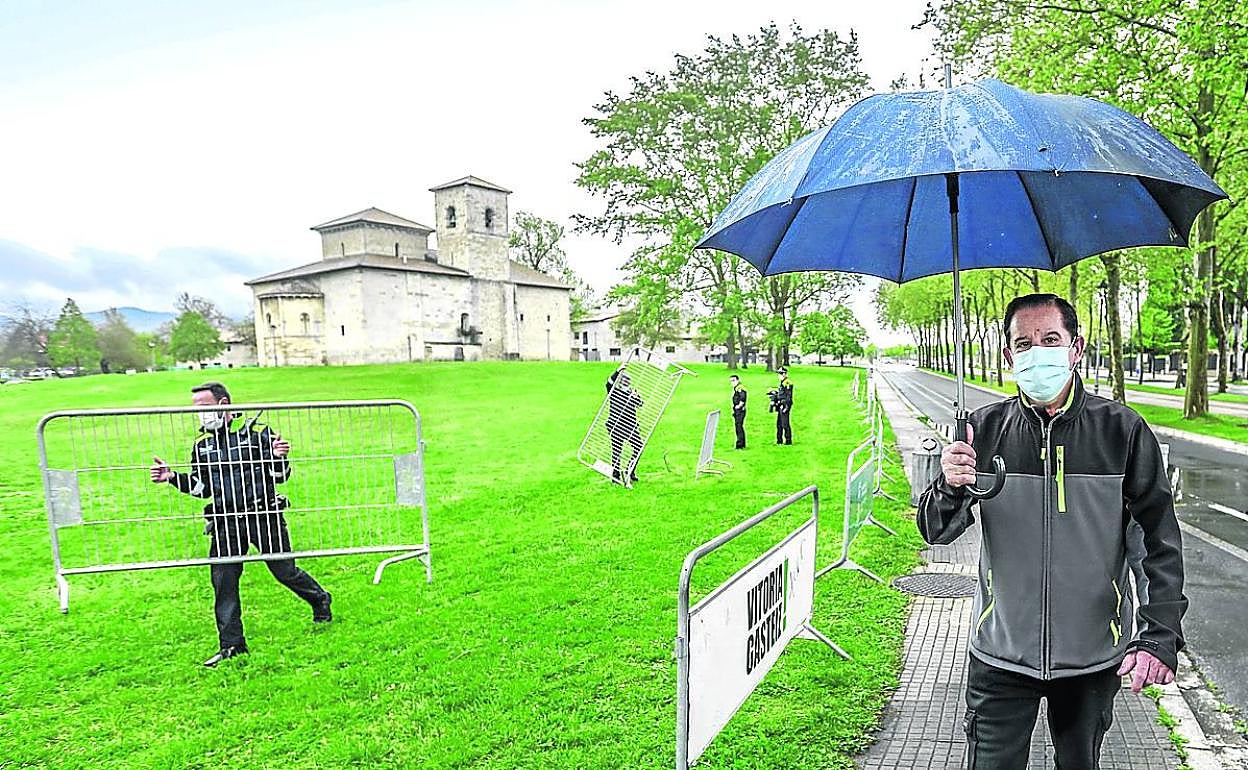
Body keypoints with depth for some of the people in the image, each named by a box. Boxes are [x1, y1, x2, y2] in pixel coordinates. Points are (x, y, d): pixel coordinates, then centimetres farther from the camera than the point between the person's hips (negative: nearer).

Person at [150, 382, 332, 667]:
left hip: (263, 515, -4)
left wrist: (279, 457, -25)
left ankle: (320, 600, 32)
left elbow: (280, 476, -4)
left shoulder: (257, 432, -6)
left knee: (284, 571, 3)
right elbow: (201, 487, 16)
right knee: (222, 579, 1)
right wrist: (172, 477, 2)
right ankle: (231, 644, 15)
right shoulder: (202, 443, 10)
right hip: (226, 522, 5)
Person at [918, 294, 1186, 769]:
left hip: (1094, 656, 1)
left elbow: (1162, 541, -3)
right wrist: (950, 488, -26)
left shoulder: (1121, 431, -7)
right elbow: (935, 532, -5)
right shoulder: (986, 429, -6)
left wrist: (1161, 636, -12)